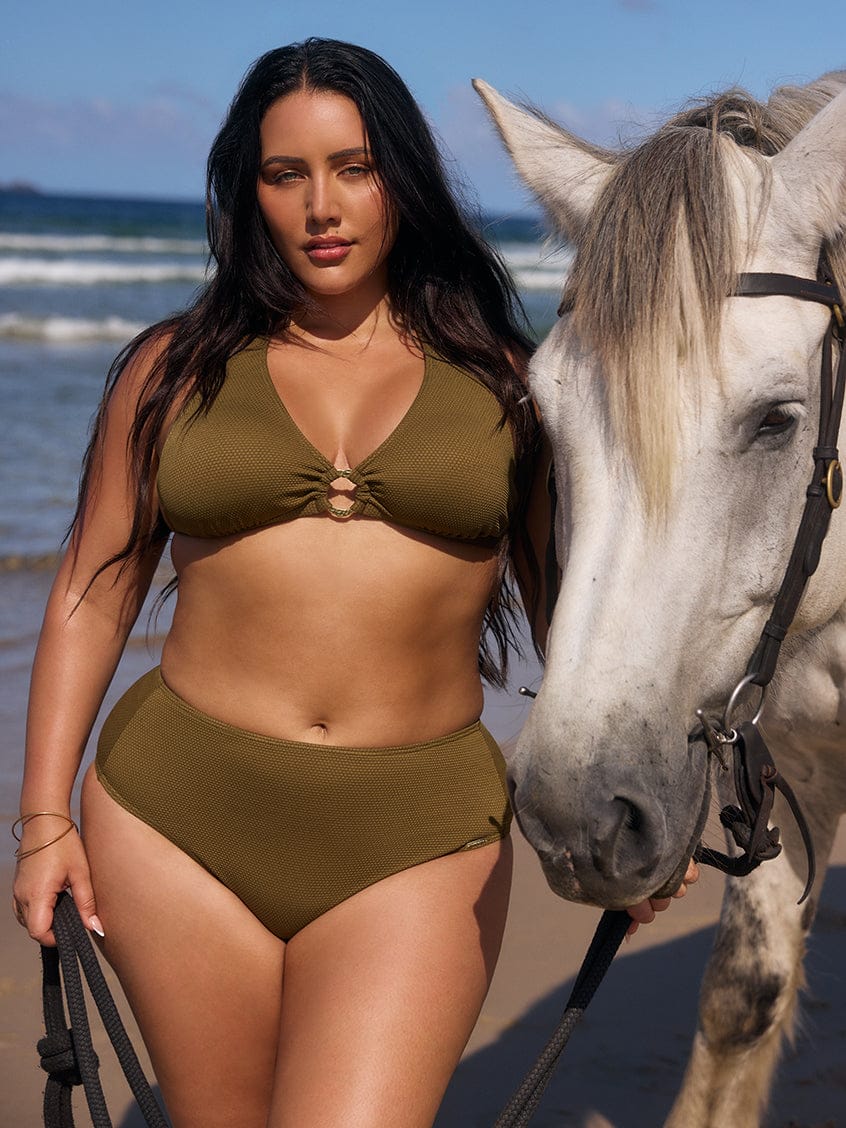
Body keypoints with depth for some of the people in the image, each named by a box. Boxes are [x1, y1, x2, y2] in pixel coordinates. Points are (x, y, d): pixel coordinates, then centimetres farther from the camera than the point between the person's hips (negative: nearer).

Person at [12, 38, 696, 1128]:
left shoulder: (497, 382, 7)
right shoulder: (174, 370, 7)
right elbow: (93, 591, 9)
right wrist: (46, 816, 4)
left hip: (418, 841, -1)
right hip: (181, 824, 1)